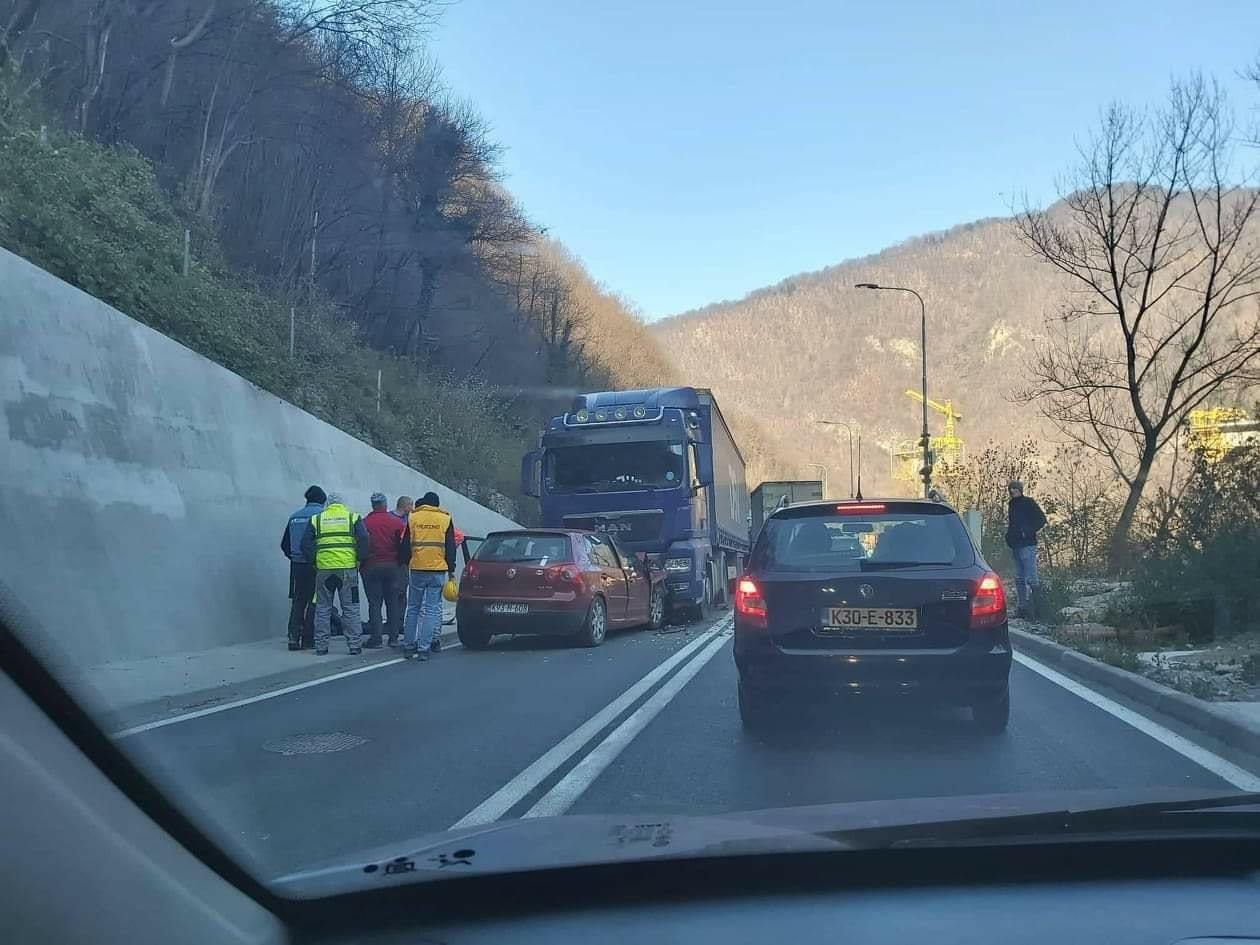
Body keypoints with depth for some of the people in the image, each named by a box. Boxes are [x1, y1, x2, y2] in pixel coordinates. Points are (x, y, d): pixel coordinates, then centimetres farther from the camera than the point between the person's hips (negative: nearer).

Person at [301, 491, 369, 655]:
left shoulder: (316, 519, 8)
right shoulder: (353, 517, 4)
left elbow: (306, 544, 4)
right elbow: (363, 541, -5)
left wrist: (315, 560, 12)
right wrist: (359, 560, 5)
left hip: (324, 568, 1)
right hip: (348, 568, -1)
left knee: (322, 609, 10)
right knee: (350, 608, 5)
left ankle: (321, 646, 11)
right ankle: (354, 645, 3)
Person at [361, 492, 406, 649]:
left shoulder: (364, 523, -5)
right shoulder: (397, 522, -2)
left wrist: (361, 563, 8)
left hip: (371, 567, -1)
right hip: (392, 566, 1)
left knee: (374, 603, 2)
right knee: (393, 602, 10)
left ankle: (375, 638, -2)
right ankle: (394, 636, 11)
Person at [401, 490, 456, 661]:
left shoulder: (412, 518, 6)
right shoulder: (445, 519, 4)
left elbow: (405, 546, 6)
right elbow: (450, 548, 4)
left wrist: (406, 564, 18)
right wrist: (451, 571, 8)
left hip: (416, 569, 1)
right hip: (438, 570, -1)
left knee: (413, 609, 12)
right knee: (431, 610, 1)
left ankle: (408, 646, 12)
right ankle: (423, 649, -4)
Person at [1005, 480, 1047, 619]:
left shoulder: (1028, 503, -5)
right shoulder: (1011, 504, 18)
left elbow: (1042, 519, -9)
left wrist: (1028, 531, -16)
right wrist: (1009, 537, 12)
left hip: (1027, 545, -9)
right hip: (1015, 545, 9)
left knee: (1031, 578, -12)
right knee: (1019, 578, 10)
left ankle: (1037, 606, -7)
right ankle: (1023, 606, 15)